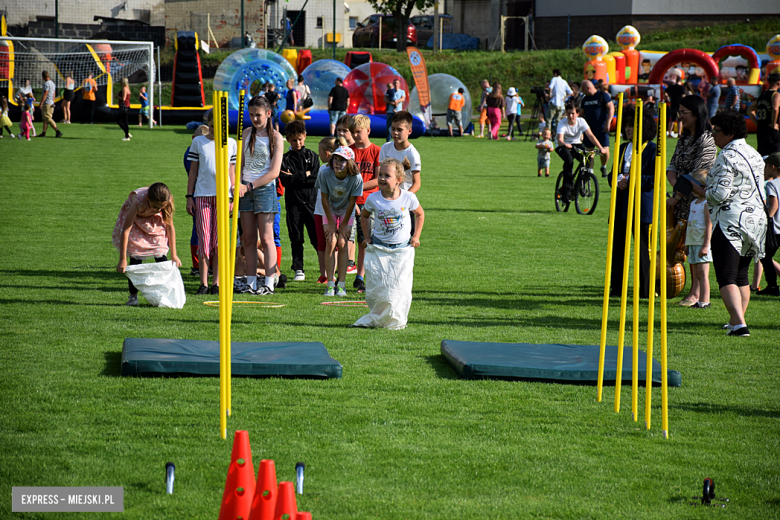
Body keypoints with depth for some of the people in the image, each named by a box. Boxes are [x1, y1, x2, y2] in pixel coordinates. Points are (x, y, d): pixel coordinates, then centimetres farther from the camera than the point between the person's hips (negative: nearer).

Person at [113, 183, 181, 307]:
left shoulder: (168, 202, -32)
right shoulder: (138, 201, -41)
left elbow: (170, 226, -16)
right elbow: (126, 230, -37)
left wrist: (173, 254, -13)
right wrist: (122, 259, -36)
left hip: (155, 223, 2)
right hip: (134, 218, -2)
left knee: (161, 259, -10)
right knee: (135, 259, -14)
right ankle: (133, 296, -3)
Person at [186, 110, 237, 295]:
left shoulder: (231, 143, 8)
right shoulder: (198, 142, 7)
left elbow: (232, 172, 11)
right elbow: (193, 171, 9)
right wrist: (189, 197, 5)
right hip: (202, 195, 0)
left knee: (219, 241, 0)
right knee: (204, 239, -3)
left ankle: (217, 283, 6)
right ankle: (203, 283, 0)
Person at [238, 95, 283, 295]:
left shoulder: (276, 137, -3)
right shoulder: (247, 134, 11)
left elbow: (274, 172, -9)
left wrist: (249, 186, -14)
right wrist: (237, 185, 1)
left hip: (265, 189, -5)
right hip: (245, 189, 5)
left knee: (266, 238, -5)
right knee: (248, 239, 4)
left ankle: (269, 284, -4)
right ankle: (251, 282, 7)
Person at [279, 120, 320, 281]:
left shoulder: (312, 156, 7)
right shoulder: (285, 159, 6)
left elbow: (316, 179, -5)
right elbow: (284, 181, -8)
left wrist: (294, 177, -8)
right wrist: (305, 175, -10)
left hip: (311, 201, -1)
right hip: (293, 203, 1)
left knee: (316, 237, -2)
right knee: (296, 238, 4)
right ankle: (298, 270, 10)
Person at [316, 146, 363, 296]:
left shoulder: (355, 178, -27)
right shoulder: (325, 174, -25)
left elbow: (352, 202, -16)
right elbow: (324, 199, -15)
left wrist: (345, 224, -10)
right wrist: (331, 223, -11)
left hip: (347, 212, -1)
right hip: (329, 211, 1)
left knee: (342, 244, -11)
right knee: (330, 242, -12)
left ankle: (342, 285, -8)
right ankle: (330, 285, -11)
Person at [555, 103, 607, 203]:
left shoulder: (581, 121, -14)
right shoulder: (562, 124, -21)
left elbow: (590, 135, -22)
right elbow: (560, 140, -34)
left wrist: (600, 147, -35)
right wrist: (564, 144, -59)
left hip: (576, 144, 3)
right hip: (564, 146, -3)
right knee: (569, 160, -34)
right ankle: (566, 192, -29)